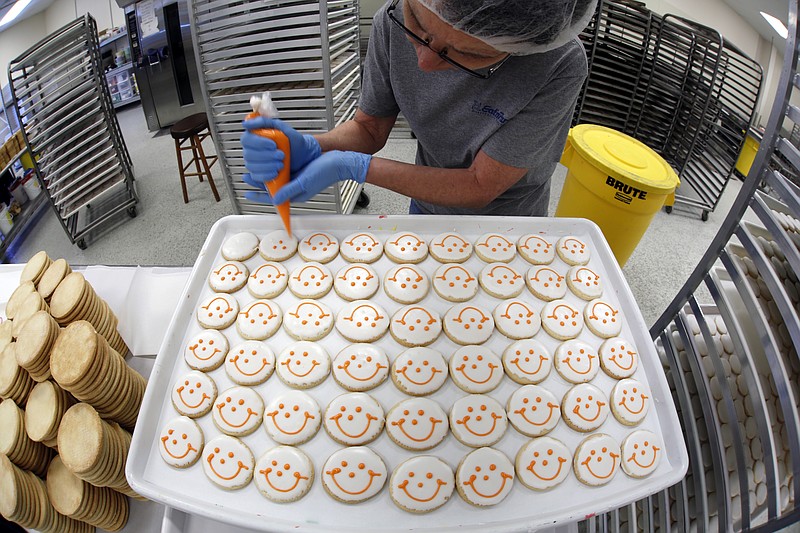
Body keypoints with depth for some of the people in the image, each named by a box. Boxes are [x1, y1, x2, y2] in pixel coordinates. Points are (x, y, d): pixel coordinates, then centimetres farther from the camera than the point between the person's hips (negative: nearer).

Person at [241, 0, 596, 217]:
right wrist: (312, 148, -31)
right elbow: (370, 128, -9)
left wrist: (354, 167, -33)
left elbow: (481, 186, -28)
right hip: (426, 210, 3)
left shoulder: (562, 66, -33)